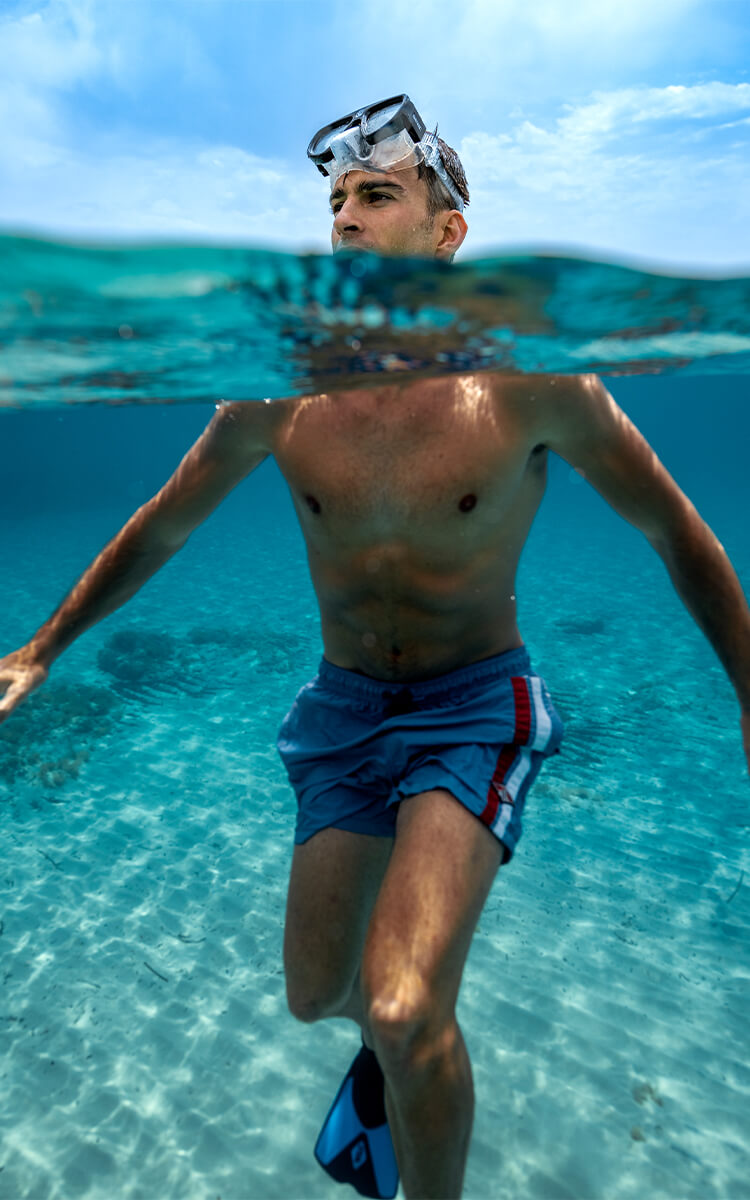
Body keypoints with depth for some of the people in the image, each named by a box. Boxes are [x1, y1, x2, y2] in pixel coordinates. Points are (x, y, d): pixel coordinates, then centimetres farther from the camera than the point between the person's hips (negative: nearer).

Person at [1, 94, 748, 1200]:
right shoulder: (276, 394, -6)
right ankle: (391, 1033, 54)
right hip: (343, 706, 4)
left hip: (475, 706, -3)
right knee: (317, 995, 14)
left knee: (405, 1013, -18)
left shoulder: (531, 378, -13)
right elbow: (160, 529, 6)